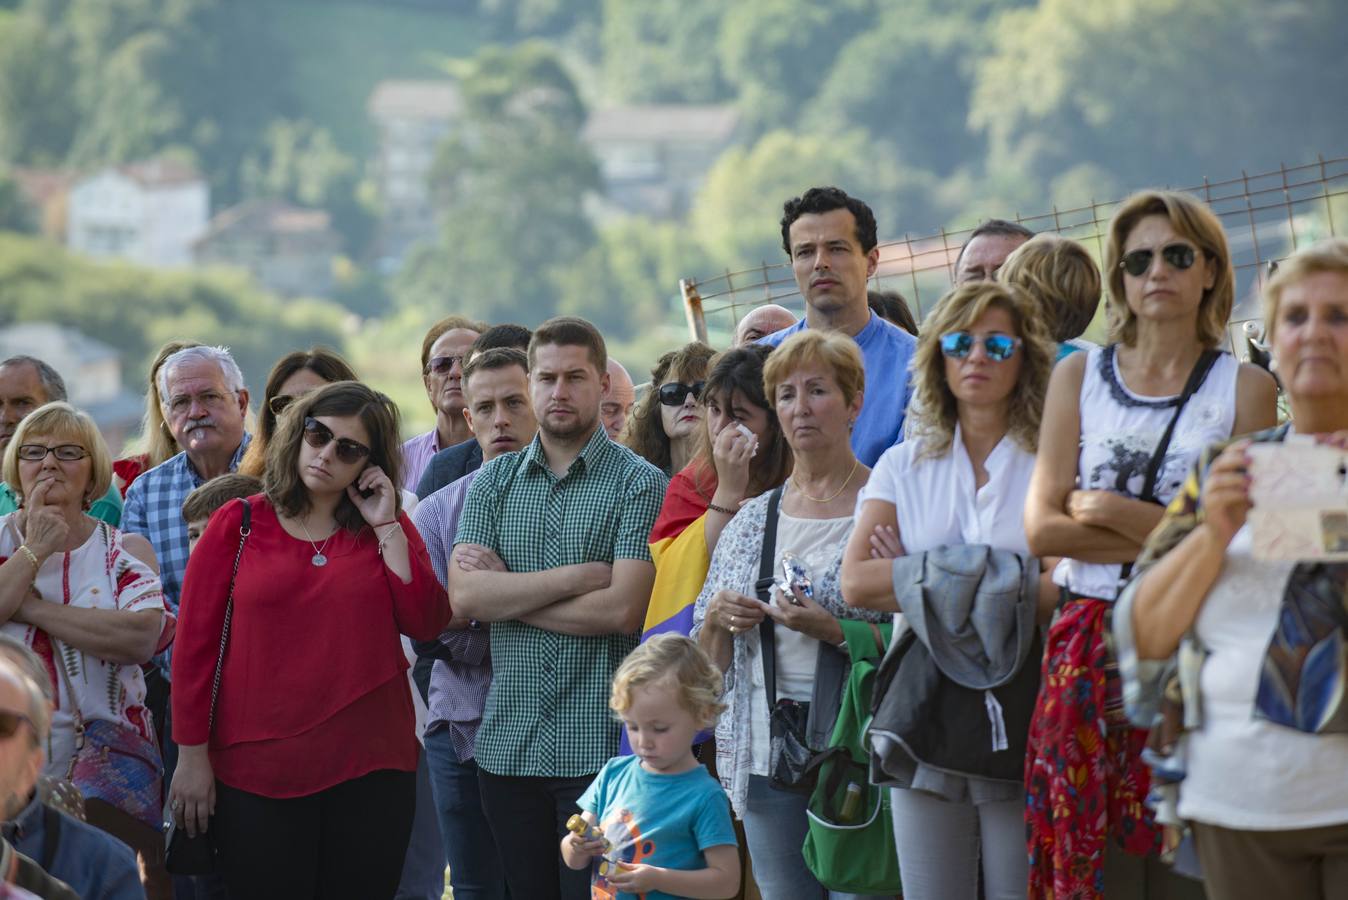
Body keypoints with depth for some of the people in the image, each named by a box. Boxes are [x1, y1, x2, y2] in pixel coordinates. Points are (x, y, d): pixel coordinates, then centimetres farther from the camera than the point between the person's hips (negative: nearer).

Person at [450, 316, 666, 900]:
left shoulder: (639, 483, -3)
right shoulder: (495, 481, 11)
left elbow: (622, 610, -14)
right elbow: (463, 596, -3)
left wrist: (506, 593, -6)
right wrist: (577, 575, -12)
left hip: (599, 744, -4)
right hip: (507, 740, 4)